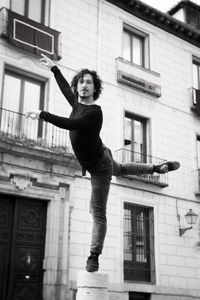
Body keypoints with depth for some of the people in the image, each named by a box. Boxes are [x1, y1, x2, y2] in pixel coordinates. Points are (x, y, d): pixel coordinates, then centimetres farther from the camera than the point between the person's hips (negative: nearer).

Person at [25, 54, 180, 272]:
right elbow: (65, 88, 13)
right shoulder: (77, 102, -6)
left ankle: (94, 257, -1)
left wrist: (42, 115, -44)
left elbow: (69, 124, -46)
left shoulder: (94, 112, -32)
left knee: (98, 213, -6)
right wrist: (53, 68, 21)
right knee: (121, 169, 37)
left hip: (100, 167, -10)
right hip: (97, 159, 10)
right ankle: (159, 167, 56)